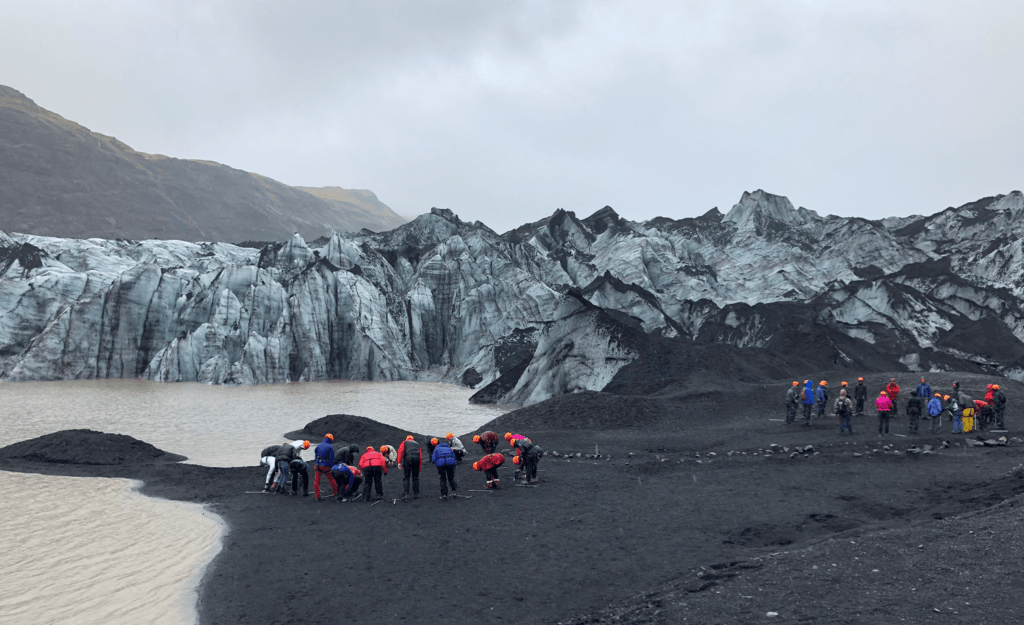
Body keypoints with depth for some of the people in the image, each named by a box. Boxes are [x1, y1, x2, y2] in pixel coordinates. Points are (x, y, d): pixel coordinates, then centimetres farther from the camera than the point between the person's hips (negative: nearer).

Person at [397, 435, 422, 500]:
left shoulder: (404, 442, 22)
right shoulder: (417, 444, 30)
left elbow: (400, 451, 4)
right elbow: (421, 456, 22)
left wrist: (399, 462, -1)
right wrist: (420, 467, 23)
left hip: (408, 458, -2)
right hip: (416, 458, 2)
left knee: (406, 478, 0)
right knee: (415, 478, 14)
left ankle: (405, 495, -10)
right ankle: (416, 494, 16)